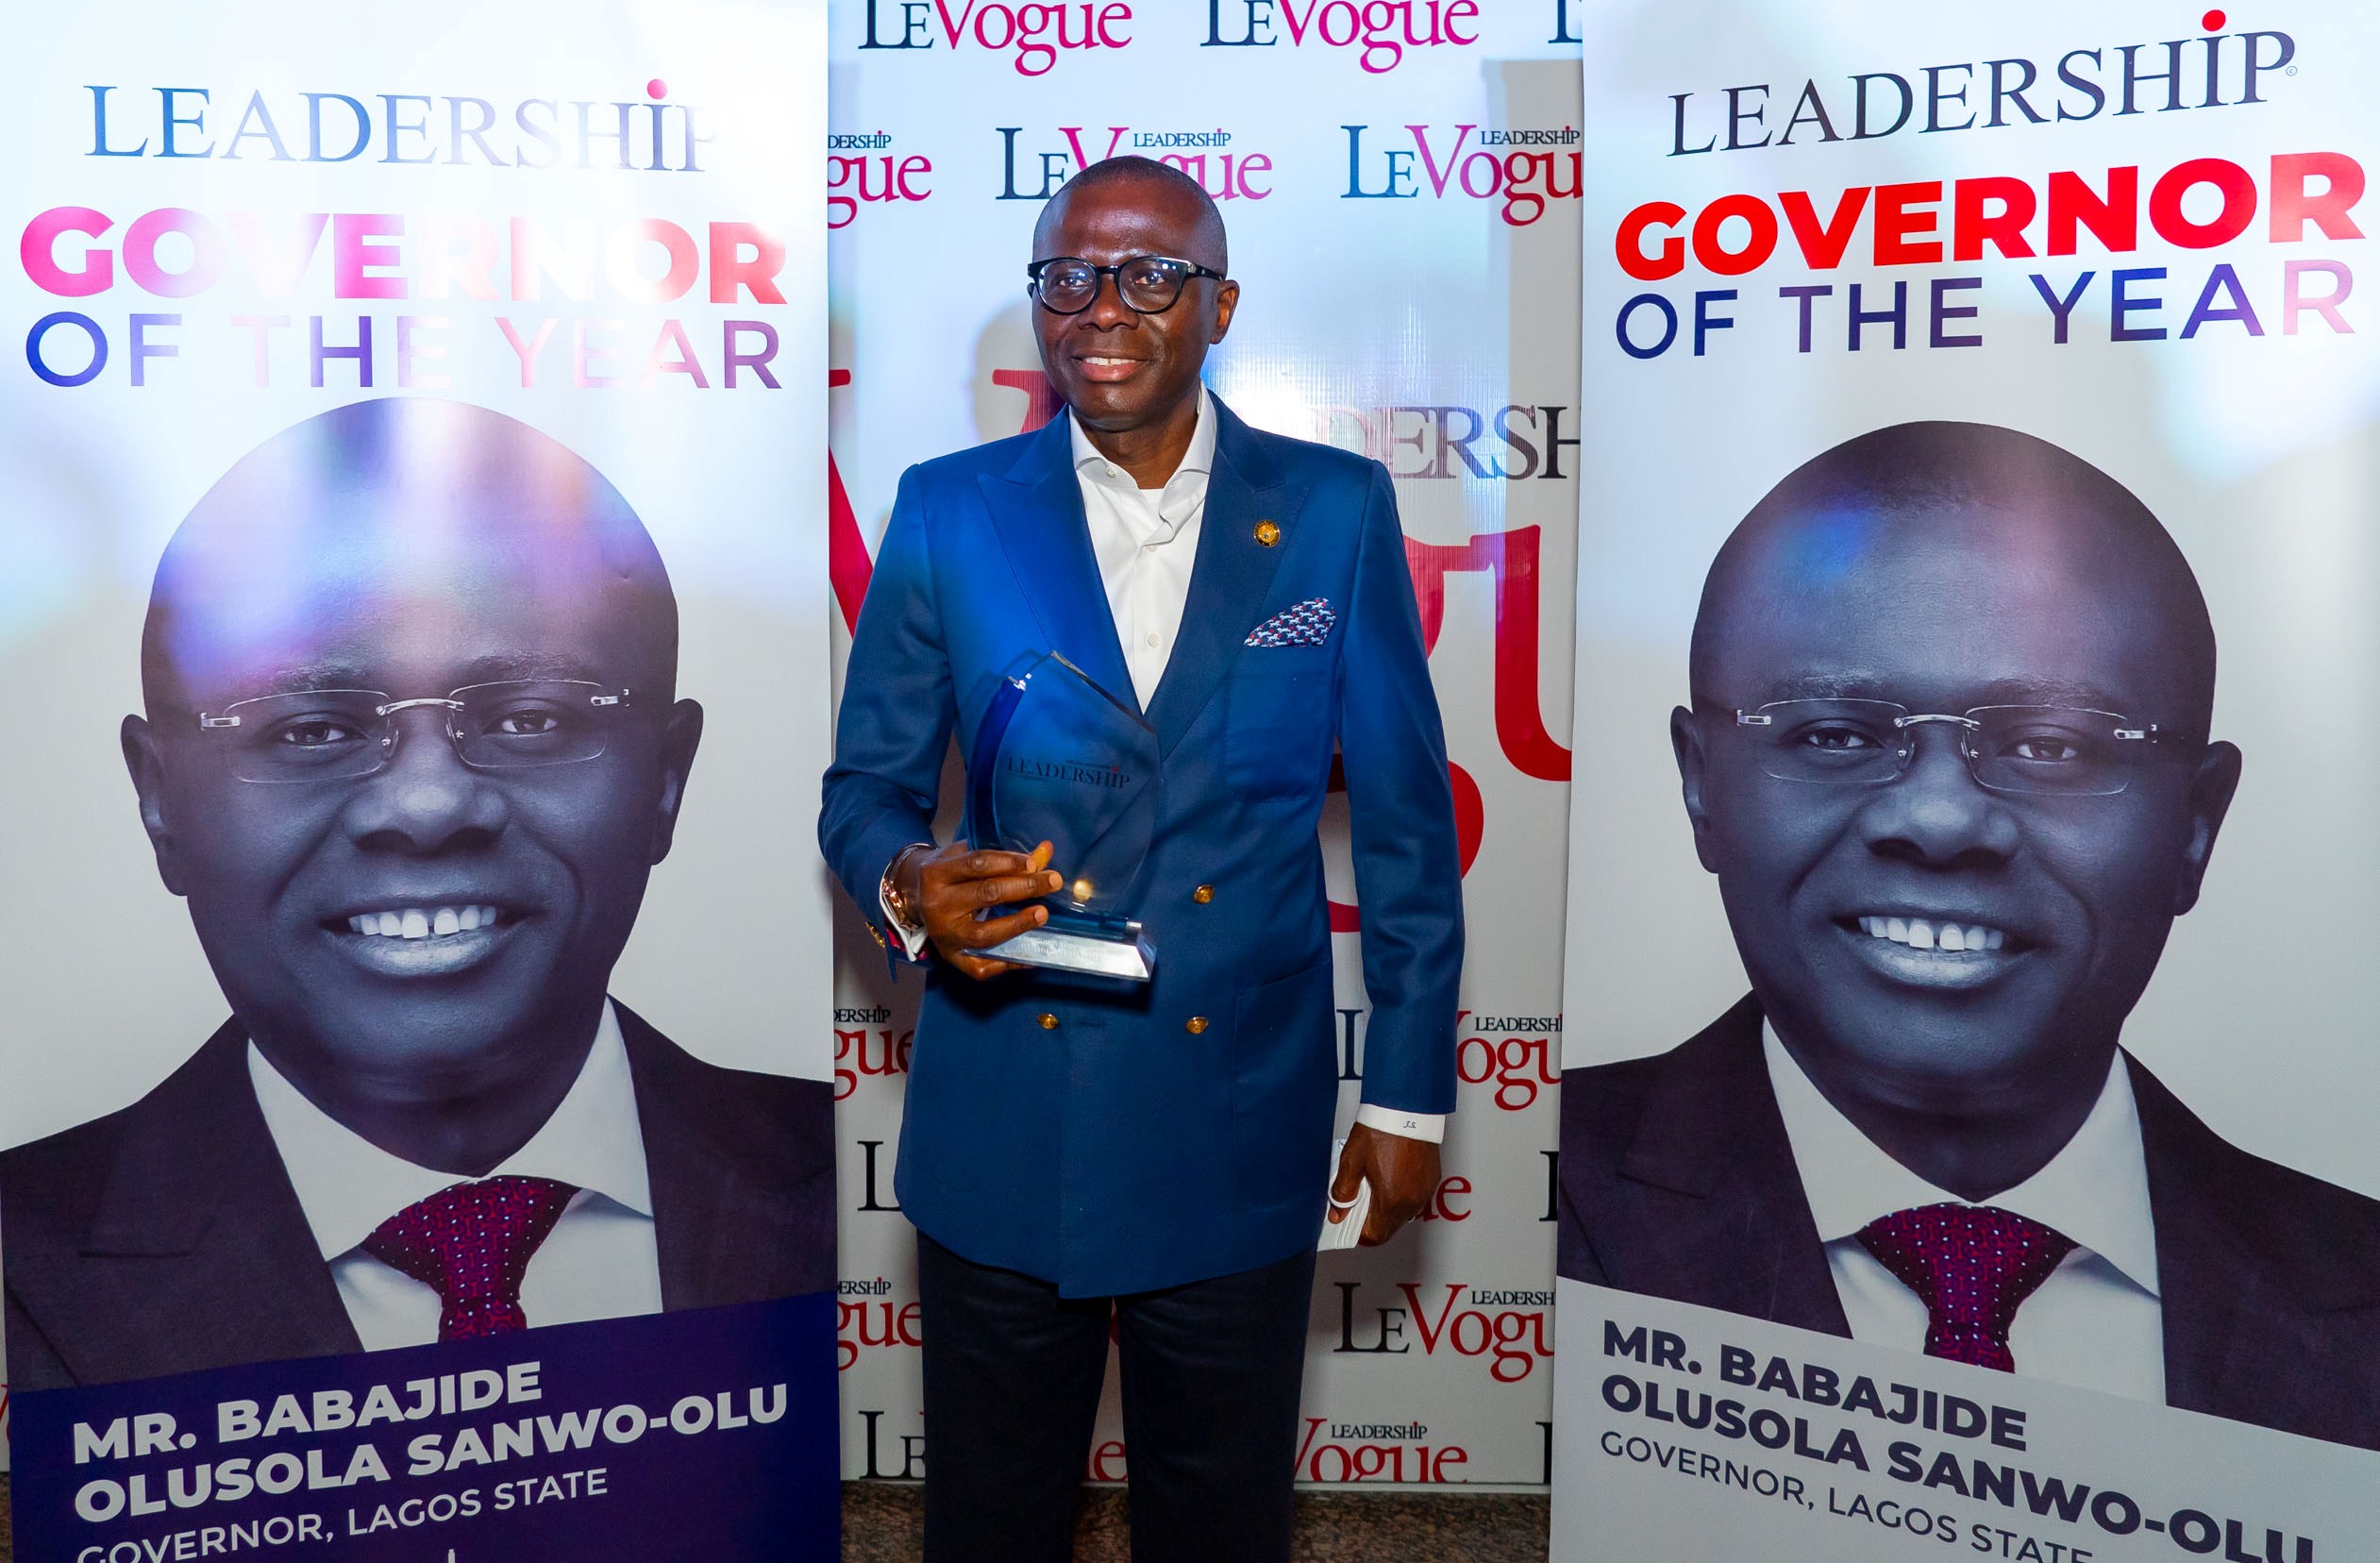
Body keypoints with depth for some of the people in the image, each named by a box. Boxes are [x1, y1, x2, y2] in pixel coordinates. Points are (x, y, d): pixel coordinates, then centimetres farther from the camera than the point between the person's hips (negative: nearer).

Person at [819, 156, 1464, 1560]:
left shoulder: (1336, 510, -1)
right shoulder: (948, 511, 0)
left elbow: (1408, 821, 2)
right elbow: (866, 788, 5)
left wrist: (1410, 1093, 2)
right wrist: (910, 884, -19)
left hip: (1240, 1122, 0)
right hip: (1003, 1117, 1)